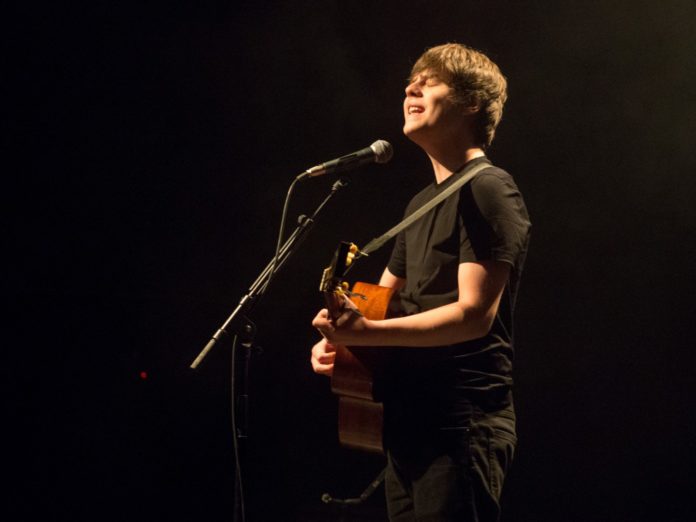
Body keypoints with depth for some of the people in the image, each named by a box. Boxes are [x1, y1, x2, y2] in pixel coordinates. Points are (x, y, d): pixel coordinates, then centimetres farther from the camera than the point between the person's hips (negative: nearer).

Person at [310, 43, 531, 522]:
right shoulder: (423, 202, 18)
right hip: (410, 424, 9)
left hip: (462, 426, -9)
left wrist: (367, 333, -26)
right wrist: (340, 336, 3)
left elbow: (475, 314, -20)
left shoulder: (487, 190, -11)